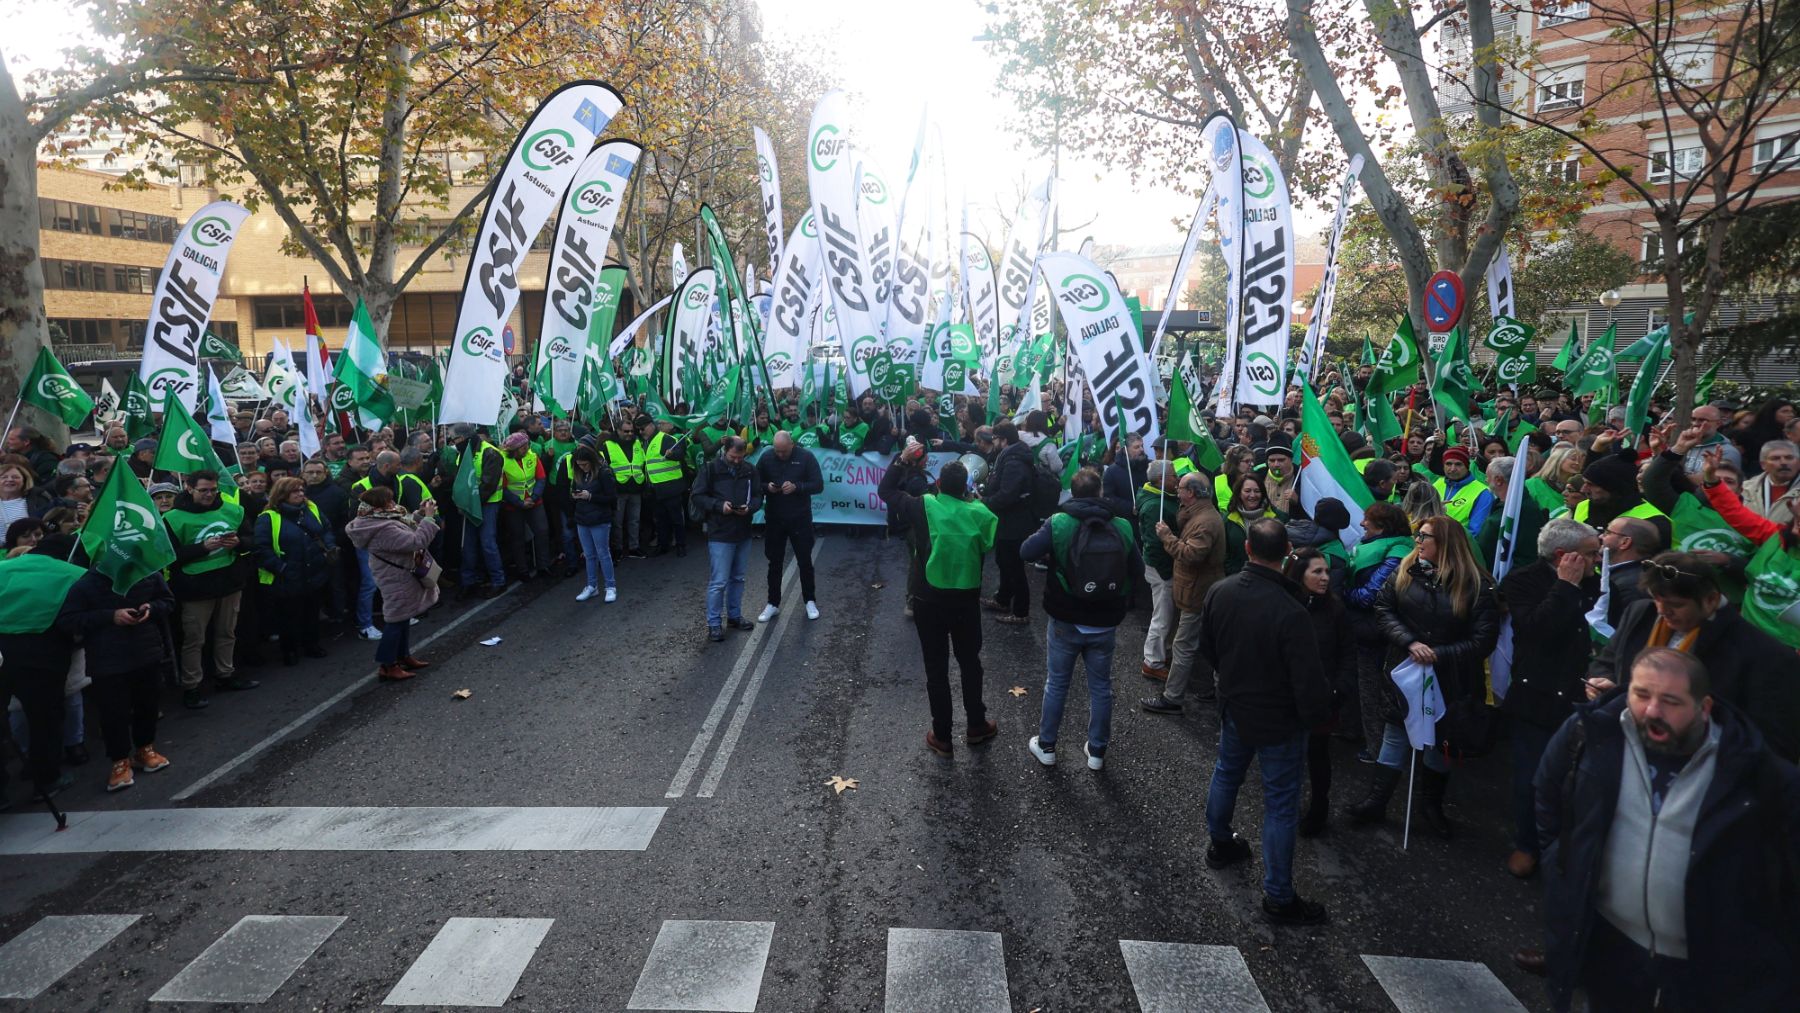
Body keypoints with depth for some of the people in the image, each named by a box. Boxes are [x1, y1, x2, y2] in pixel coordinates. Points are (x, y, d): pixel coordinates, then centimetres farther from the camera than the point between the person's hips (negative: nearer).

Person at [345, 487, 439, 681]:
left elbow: (404, 528, 16)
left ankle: (403, 657, 35)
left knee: (403, 618, 21)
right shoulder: (384, 530, -31)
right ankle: (388, 667, 10)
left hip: (400, 578, 11)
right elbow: (416, 542, -33)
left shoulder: (378, 521, 1)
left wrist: (419, 514, 2)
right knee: (396, 620, 0)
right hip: (398, 582, -11)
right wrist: (428, 518, -26)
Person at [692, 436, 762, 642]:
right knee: (719, 581, -4)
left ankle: (734, 616, 31)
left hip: (743, 532, 5)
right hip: (719, 534, -5)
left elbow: (758, 496, 10)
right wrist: (719, 505, -20)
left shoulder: (749, 471, 3)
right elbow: (698, 497, -6)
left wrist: (750, 507, -12)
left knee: (737, 578, 17)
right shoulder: (711, 468, -8)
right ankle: (714, 624, 6)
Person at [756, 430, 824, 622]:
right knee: (774, 562, 10)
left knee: (805, 561, 9)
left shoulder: (806, 457, -9)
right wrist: (767, 487, -18)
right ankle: (773, 603, 21)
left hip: (800, 518, -2)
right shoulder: (766, 458, -3)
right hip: (774, 519, 2)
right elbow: (756, 484, 4)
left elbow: (818, 485, -10)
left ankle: (810, 601, 23)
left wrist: (796, 487, -25)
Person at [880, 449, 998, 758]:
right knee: (970, 663, 19)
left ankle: (942, 737, 16)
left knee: (936, 669, 8)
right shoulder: (979, 512, -8)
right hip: (967, 598, 2)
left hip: (929, 599, -2)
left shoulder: (923, 507, -13)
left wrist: (902, 460, 0)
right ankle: (977, 727, 32)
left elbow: (886, 491, -2)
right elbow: (994, 545, -4)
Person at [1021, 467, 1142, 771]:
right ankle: (1097, 751, 26)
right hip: (1105, 625, 1)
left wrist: (1050, 556, 1)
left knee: (1056, 684, 15)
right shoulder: (1121, 527, -7)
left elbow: (1026, 552, -19)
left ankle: (1046, 746, 27)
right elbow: (1138, 568, 1)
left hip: (1066, 623, -1)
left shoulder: (1058, 523, -14)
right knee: (1101, 687, 16)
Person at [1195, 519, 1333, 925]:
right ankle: (1278, 898, 20)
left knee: (1226, 774, 30)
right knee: (1281, 807, 8)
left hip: (1233, 709, 6)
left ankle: (1220, 843, 53)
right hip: (1279, 723, -6)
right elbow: (1310, 682, -28)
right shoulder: (1290, 613, -33)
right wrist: (1317, 714, -6)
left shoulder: (1219, 592, -13)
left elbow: (1207, 650, 4)